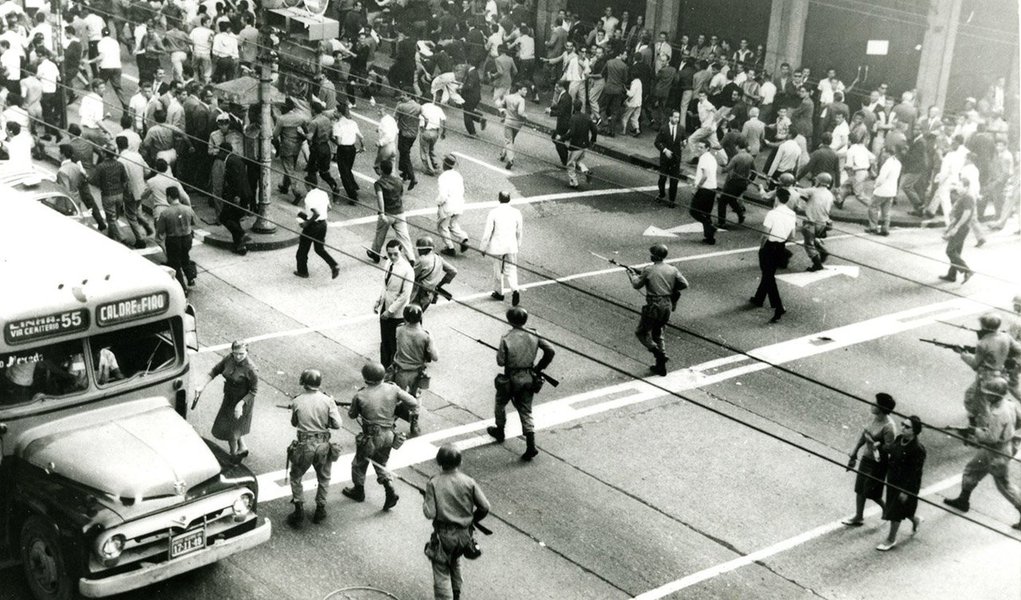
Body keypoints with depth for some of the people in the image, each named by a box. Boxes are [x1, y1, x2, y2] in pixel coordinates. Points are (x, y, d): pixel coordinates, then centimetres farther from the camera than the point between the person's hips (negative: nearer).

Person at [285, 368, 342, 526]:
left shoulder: (297, 402, -7)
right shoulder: (328, 401, -8)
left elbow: (294, 423, 7)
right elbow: (337, 424, -9)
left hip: (303, 447, -1)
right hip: (323, 447, 1)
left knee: (295, 477, 20)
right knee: (324, 478, 24)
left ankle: (299, 511, 14)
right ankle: (320, 510, 27)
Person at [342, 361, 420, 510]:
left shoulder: (360, 396, -17)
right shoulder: (392, 389, -10)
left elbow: (352, 415, -2)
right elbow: (413, 403, -5)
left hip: (371, 437, -4)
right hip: (389, 435, 4)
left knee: (359, 464, 22)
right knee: (381, 464, 24)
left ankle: (358, 491, 40)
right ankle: (391, 492, 12)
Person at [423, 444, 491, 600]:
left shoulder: (434, 483, -14)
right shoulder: (468, 482, -8)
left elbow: (430, 513, -17)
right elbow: (485, 507, -6)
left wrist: (424, 502, 3)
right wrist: (472, 519, 13)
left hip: (444, 535, -4)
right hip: (464, 533, 4)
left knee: (441, 571, 7)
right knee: (455, 561, 30)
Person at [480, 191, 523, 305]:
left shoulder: (493, 213, -13)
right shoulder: (516, 212, -4)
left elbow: (487, 232, -10)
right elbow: (520, 231, 7)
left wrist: (483, 247, 1)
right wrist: (518, 245, 23)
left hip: (497, 246, -2)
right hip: (512, 246, 2)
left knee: (497, 270, 16)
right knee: (511, 270, 9)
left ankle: (499, 293, 30)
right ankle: (515, 290, -14)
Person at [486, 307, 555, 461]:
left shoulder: (506, 339, -17)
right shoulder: (533, 335, -5)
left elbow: (500, 361, -14)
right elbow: (550, 351, -4)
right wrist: (539, 368, 6)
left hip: (511, 379, -3)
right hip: (529, 378, 4)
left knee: (501, 403, 25)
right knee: (526, 411, 8)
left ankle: (499, 431, 43)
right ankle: (531, 446, -3)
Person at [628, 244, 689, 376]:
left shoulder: (648, 270, -9)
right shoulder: (673, 270, 3)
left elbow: (637, 285, 2)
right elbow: (684, 284, 4)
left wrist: (632, 275, 22)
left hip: (654, 306, -6)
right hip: (668, 305, 6)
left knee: (641, 332, 10)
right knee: (657, 333, 20)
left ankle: (657, 352, -13)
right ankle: (661, 366, 17)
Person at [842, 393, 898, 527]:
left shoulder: (888, 427, -27)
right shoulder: (874, 418, -3)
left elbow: (889, 448, -26)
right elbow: (864, 434, 9)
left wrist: (873, 442, -29)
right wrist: (854, 452, 13)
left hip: (878, 462, -8)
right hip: (867, 457, 8)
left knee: (871, 492, 7)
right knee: (860, 489, 16)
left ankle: (887, 508, 34)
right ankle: (858, 517, 31)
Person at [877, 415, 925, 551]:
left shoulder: (918, 449, -26)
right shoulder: (899, 439, -4)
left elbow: (916, 473, -22)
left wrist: (906, 491, -20)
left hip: (907, 484, -7)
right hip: (893, 480, 7)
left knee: (896, 511, 6)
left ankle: (891, 539, 25)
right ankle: (915, 520, 52)